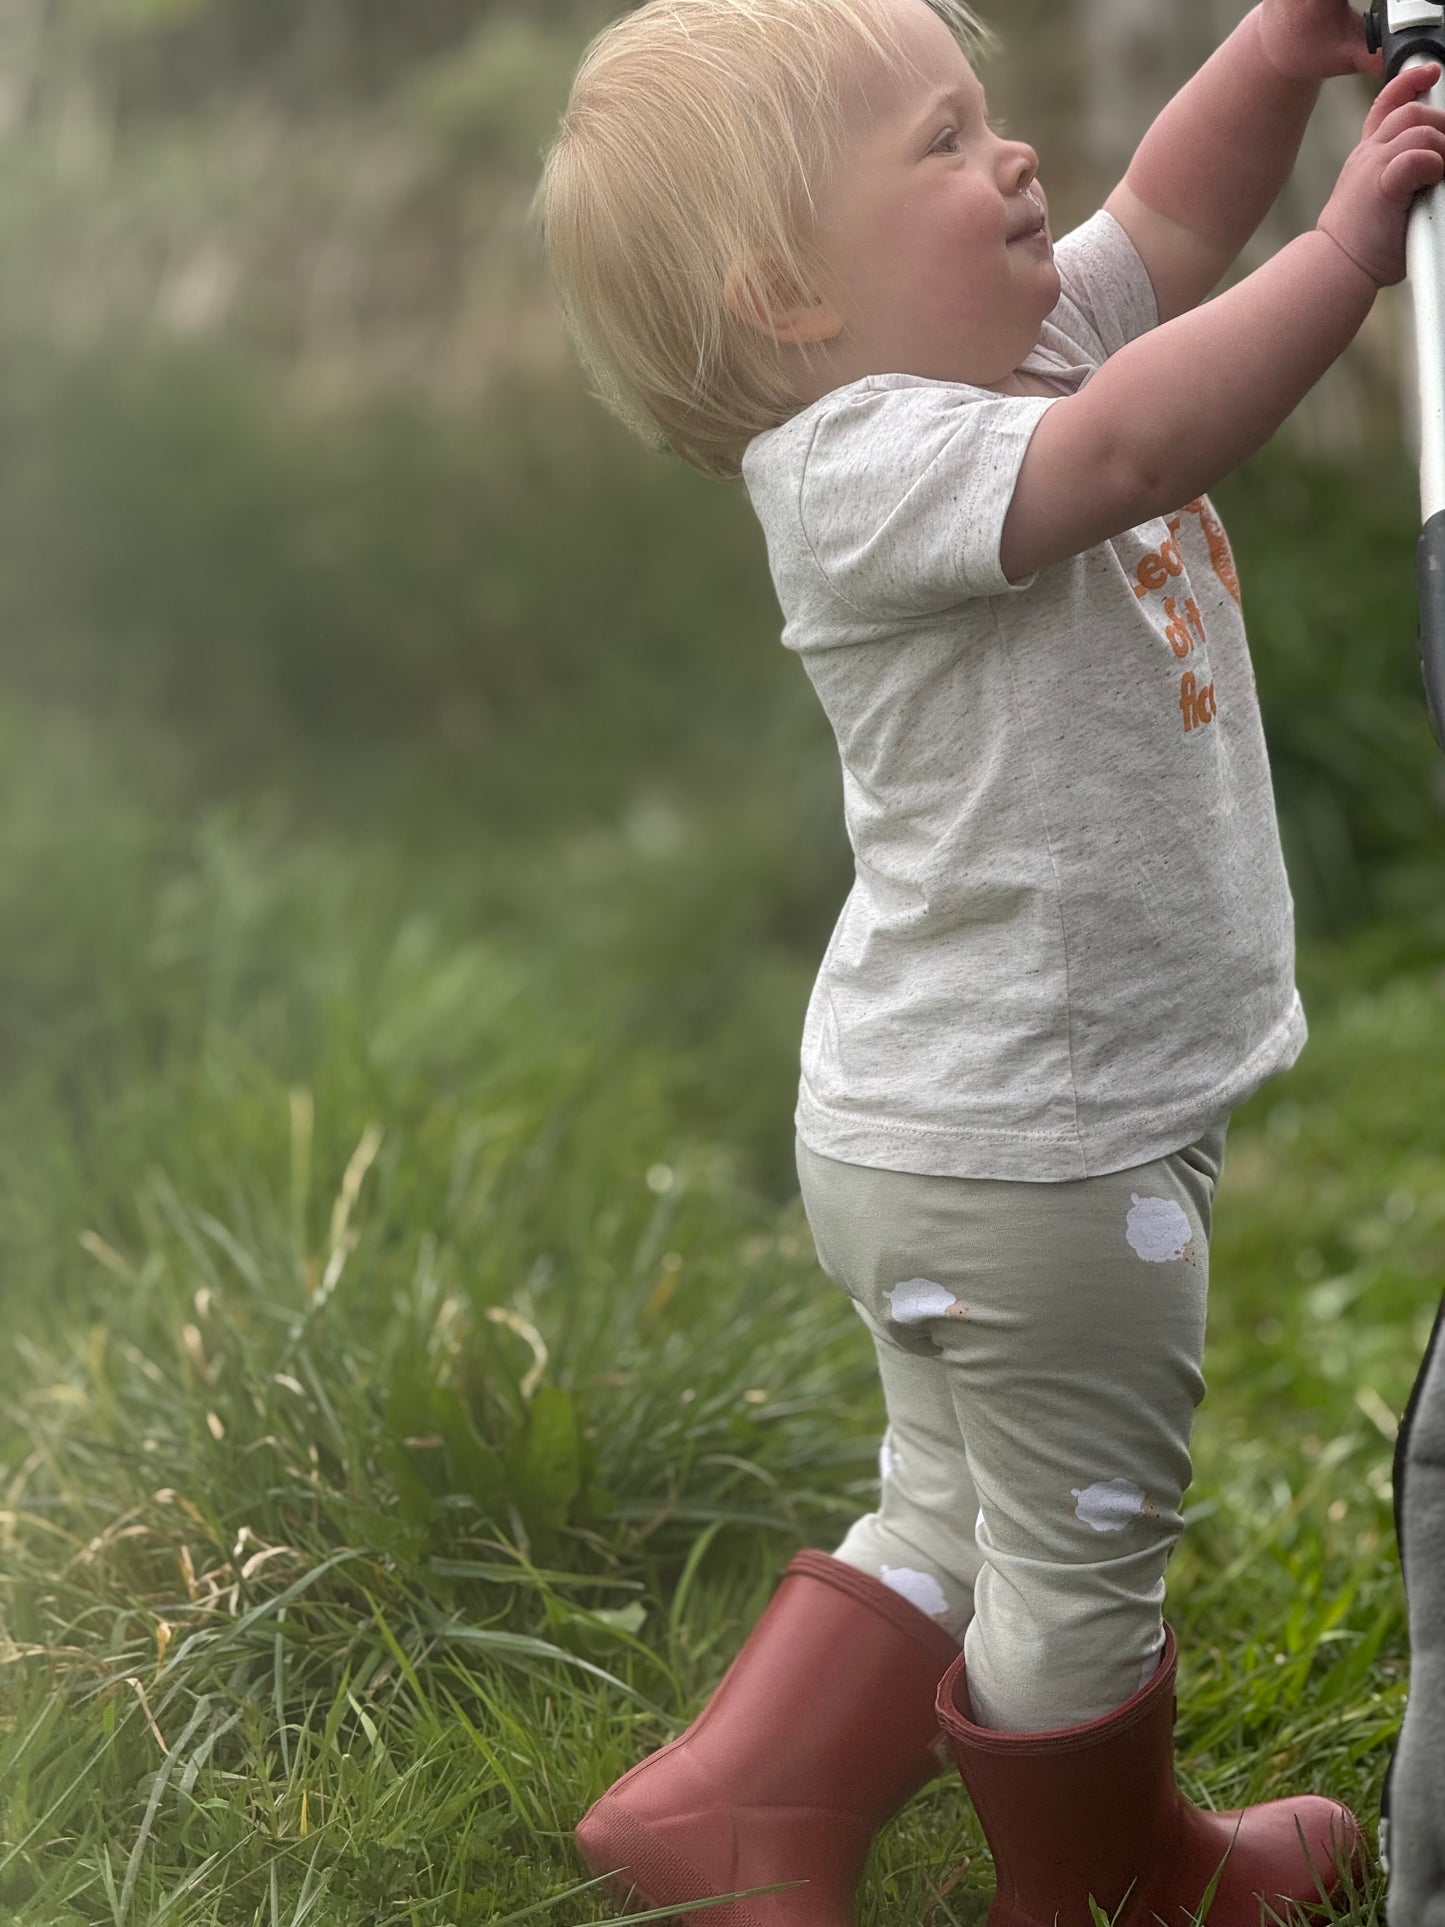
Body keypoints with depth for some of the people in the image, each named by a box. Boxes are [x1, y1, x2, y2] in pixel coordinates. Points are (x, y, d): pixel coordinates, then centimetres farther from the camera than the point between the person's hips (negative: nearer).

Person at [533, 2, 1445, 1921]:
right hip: (1028, 1144, -10)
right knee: (1086, 1555, 13)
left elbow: (1166, 219, 15)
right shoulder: (860, 467, -23)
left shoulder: (1034, 335, 6)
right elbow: (1115, 453, -40)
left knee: (957, 1517, 23)